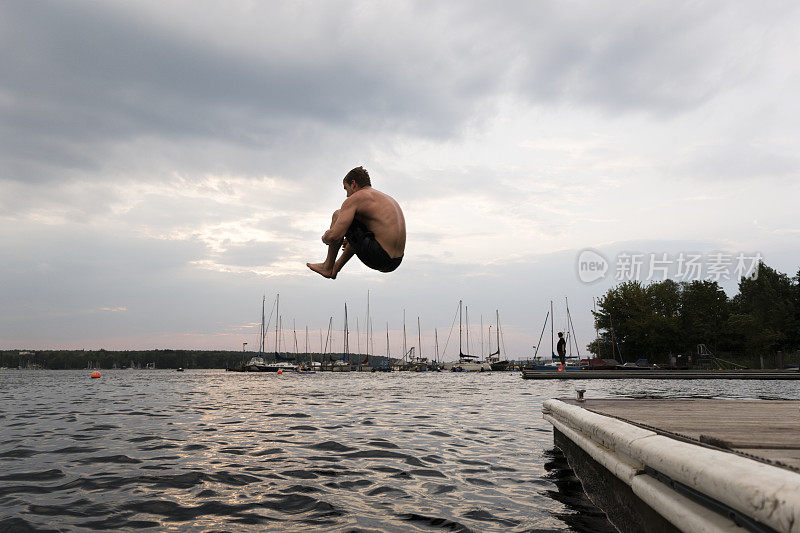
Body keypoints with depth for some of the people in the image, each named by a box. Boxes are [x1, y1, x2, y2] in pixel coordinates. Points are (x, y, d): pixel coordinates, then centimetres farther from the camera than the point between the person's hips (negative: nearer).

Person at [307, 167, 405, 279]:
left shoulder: (355, 198, -4)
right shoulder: (388, 198, 22)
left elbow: (334, 236, -13)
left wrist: (325, 238, 12)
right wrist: (352, 239, 39)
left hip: (377, 257, -8)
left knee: (338, 215, 9)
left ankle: (328, 266, 16)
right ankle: (335, 269, 45)